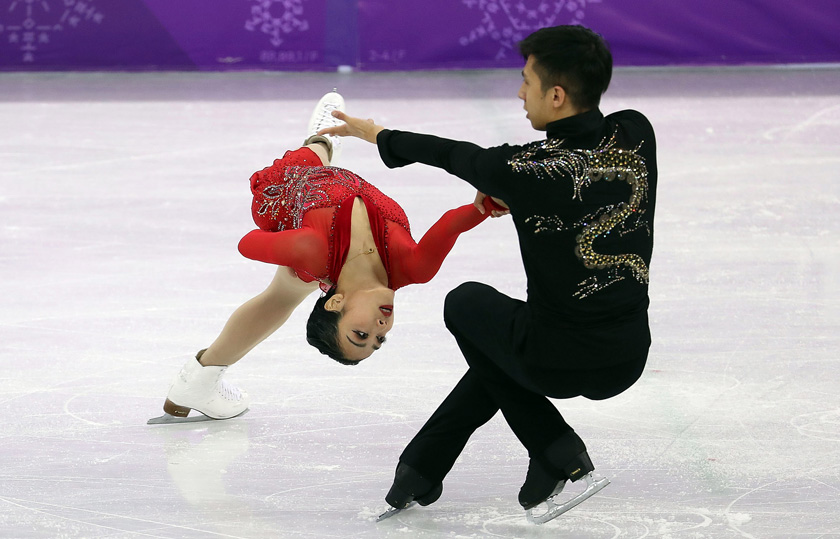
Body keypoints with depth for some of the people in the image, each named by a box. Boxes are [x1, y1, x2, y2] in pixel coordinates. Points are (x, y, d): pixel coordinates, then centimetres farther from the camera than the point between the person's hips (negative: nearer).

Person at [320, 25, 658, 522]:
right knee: (504, 350, 35)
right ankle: (421, 471, 42)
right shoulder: (636, 134, -5)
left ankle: (557, 454, 20)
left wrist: (377, 135, 20)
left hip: (560, 362, -6)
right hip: (630, 362, 6)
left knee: (467, 303, 26)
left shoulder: (522, 170, -18)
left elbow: (455, 155, 2)